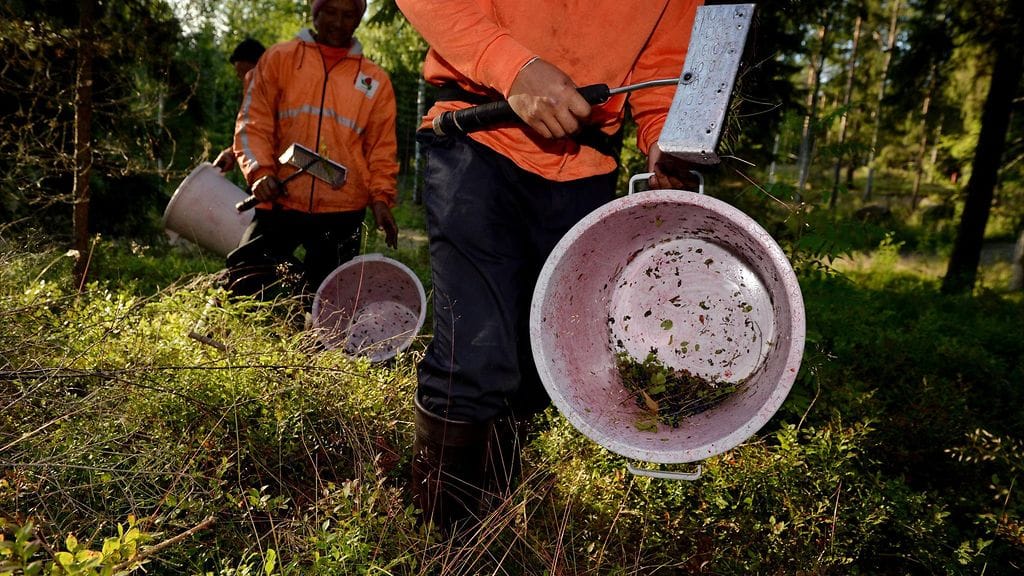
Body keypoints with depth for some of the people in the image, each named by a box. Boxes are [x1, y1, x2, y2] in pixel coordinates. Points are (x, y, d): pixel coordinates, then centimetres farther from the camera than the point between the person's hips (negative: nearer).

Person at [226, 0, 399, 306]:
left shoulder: (375, 79, 10)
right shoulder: (278, 58, 7)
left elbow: (381, 147, 10)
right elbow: (253, 122, 3)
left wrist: (381, 197, -3)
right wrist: (260, 171, -14)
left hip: (343, 211, 1)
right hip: (280, 202, 0)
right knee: (245, 280, -7)